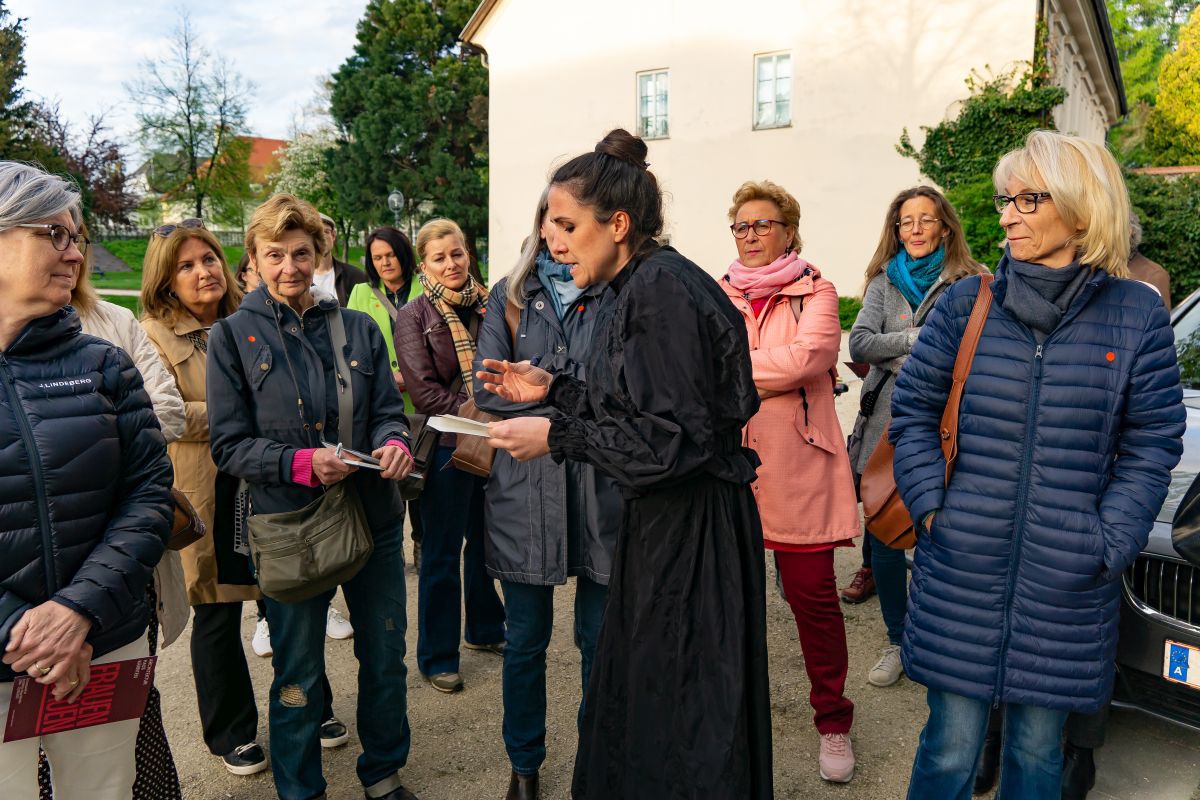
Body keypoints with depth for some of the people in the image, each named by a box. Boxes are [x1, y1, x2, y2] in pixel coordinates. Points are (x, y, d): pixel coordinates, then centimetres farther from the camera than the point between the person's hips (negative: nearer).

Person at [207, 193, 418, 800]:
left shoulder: (358, 328, 5)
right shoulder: (233, 335, -2)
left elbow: (387, 411, 7)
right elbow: (229, 446, -5)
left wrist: (394, 443, -16)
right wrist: (300, 463, -21)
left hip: (373, 517, 3)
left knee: (385, 657, 15)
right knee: (298, 673, 11)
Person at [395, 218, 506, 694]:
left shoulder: (488, 305, 7)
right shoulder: (413, 317, -5)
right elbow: (424, 391, -11)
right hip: (447, 445, -4)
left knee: (488, 542, 17)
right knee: (442, 555, 5)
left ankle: (486, 631, 37)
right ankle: (436, 657, 20)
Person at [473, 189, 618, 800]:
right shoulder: (509, 296, 7)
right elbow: (489, 387, -6)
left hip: (600, 482, 0)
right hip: (525, 483, 1)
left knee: (599, 637, 11)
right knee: (525, 640, 12)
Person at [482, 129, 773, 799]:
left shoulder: (662, 287, -19)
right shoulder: (641, 286, 10)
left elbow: (677, 437, -23)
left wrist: (557, 436, -18)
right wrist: (553, 390, 10)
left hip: (692, 529, -10)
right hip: (661, 518, 10)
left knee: (679, 721, 6)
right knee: (634, 699, 20)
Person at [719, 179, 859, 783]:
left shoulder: (815, 292, 4)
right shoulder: (716, 297, 13)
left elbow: (803, 358, -14)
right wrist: (768, 373, -14)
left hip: (795, 468, -3)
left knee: (812, 596, 1)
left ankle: (832, 720, 22)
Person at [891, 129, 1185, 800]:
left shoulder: (1136, 314, 0)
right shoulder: (967, 303, 1)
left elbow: (1152, 444, 2)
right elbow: (914, 410, 5)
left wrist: (1109, 545, -6)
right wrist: (932, 505, -5)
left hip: (1067, 586, 0)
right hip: (961, 575, 0)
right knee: (952, 746, 9)